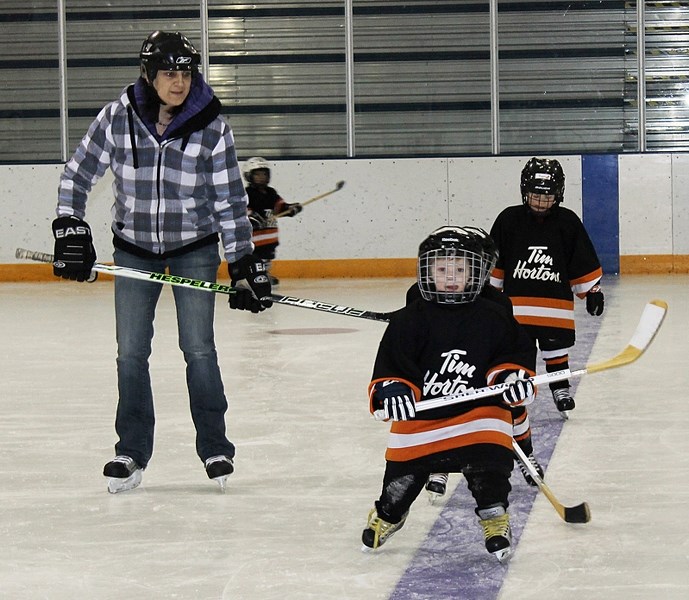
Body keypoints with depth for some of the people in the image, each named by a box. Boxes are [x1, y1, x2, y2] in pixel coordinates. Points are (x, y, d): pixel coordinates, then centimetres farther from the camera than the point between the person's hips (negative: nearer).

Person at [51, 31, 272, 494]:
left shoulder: (211, 125, -13)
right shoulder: (119, 117, -12)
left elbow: (230, 199, -8)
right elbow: (78, 174, -1)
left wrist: (245, 265, -10)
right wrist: (70, 230, -8)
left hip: (195, 247, -1)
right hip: (134, 247, 2)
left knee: (198, 347, -4)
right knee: (131, 352, 3)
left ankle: (215, 447, 9)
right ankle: (132, 453, 13)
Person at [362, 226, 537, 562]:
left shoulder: (492, 318, -1)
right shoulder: (409, 321, -5)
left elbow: (516, 353, 6)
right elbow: (389, 366, -7)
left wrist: (514, 377, -14)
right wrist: (390, 391, -26)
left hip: (478, 408, 0)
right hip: (420, 416, 0)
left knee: (490, 462, -17)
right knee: (403, 477, 8)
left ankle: (495, 519, 6)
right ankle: (387, 514, 38)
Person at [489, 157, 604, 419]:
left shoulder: (568, 222, -2)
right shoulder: (509, 220, -4)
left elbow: (583, 262, 5)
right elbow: (493, 261, 4)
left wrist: (593, 290, 5)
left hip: (556, 300, 0)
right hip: (517, 302, 0)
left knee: (556, 347, 10)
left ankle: (561, 389, 26)